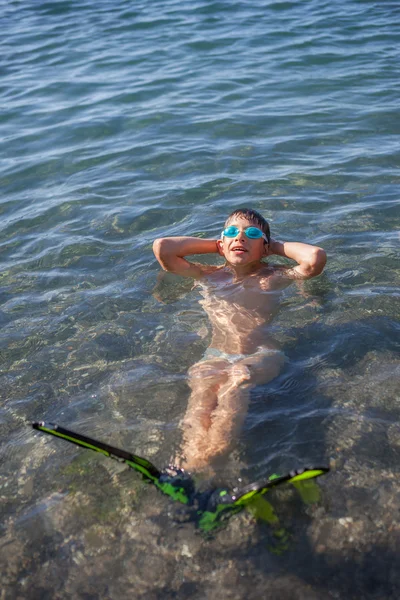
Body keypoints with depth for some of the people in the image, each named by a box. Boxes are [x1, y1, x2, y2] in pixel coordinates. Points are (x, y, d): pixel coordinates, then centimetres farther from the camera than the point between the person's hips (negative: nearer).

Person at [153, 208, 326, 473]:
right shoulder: (209, 275, 24)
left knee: (236, 380, -38)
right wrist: (213, 244, 26)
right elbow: (162, 247, 15)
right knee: (201, 385, -35)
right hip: (215, 356, 2)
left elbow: (316, 257, 0)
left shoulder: (274, 277, 19)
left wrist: (277, 246, 19)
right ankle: (191, 456, -58)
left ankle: (211, 453, -58)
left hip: (261, 356, -1)